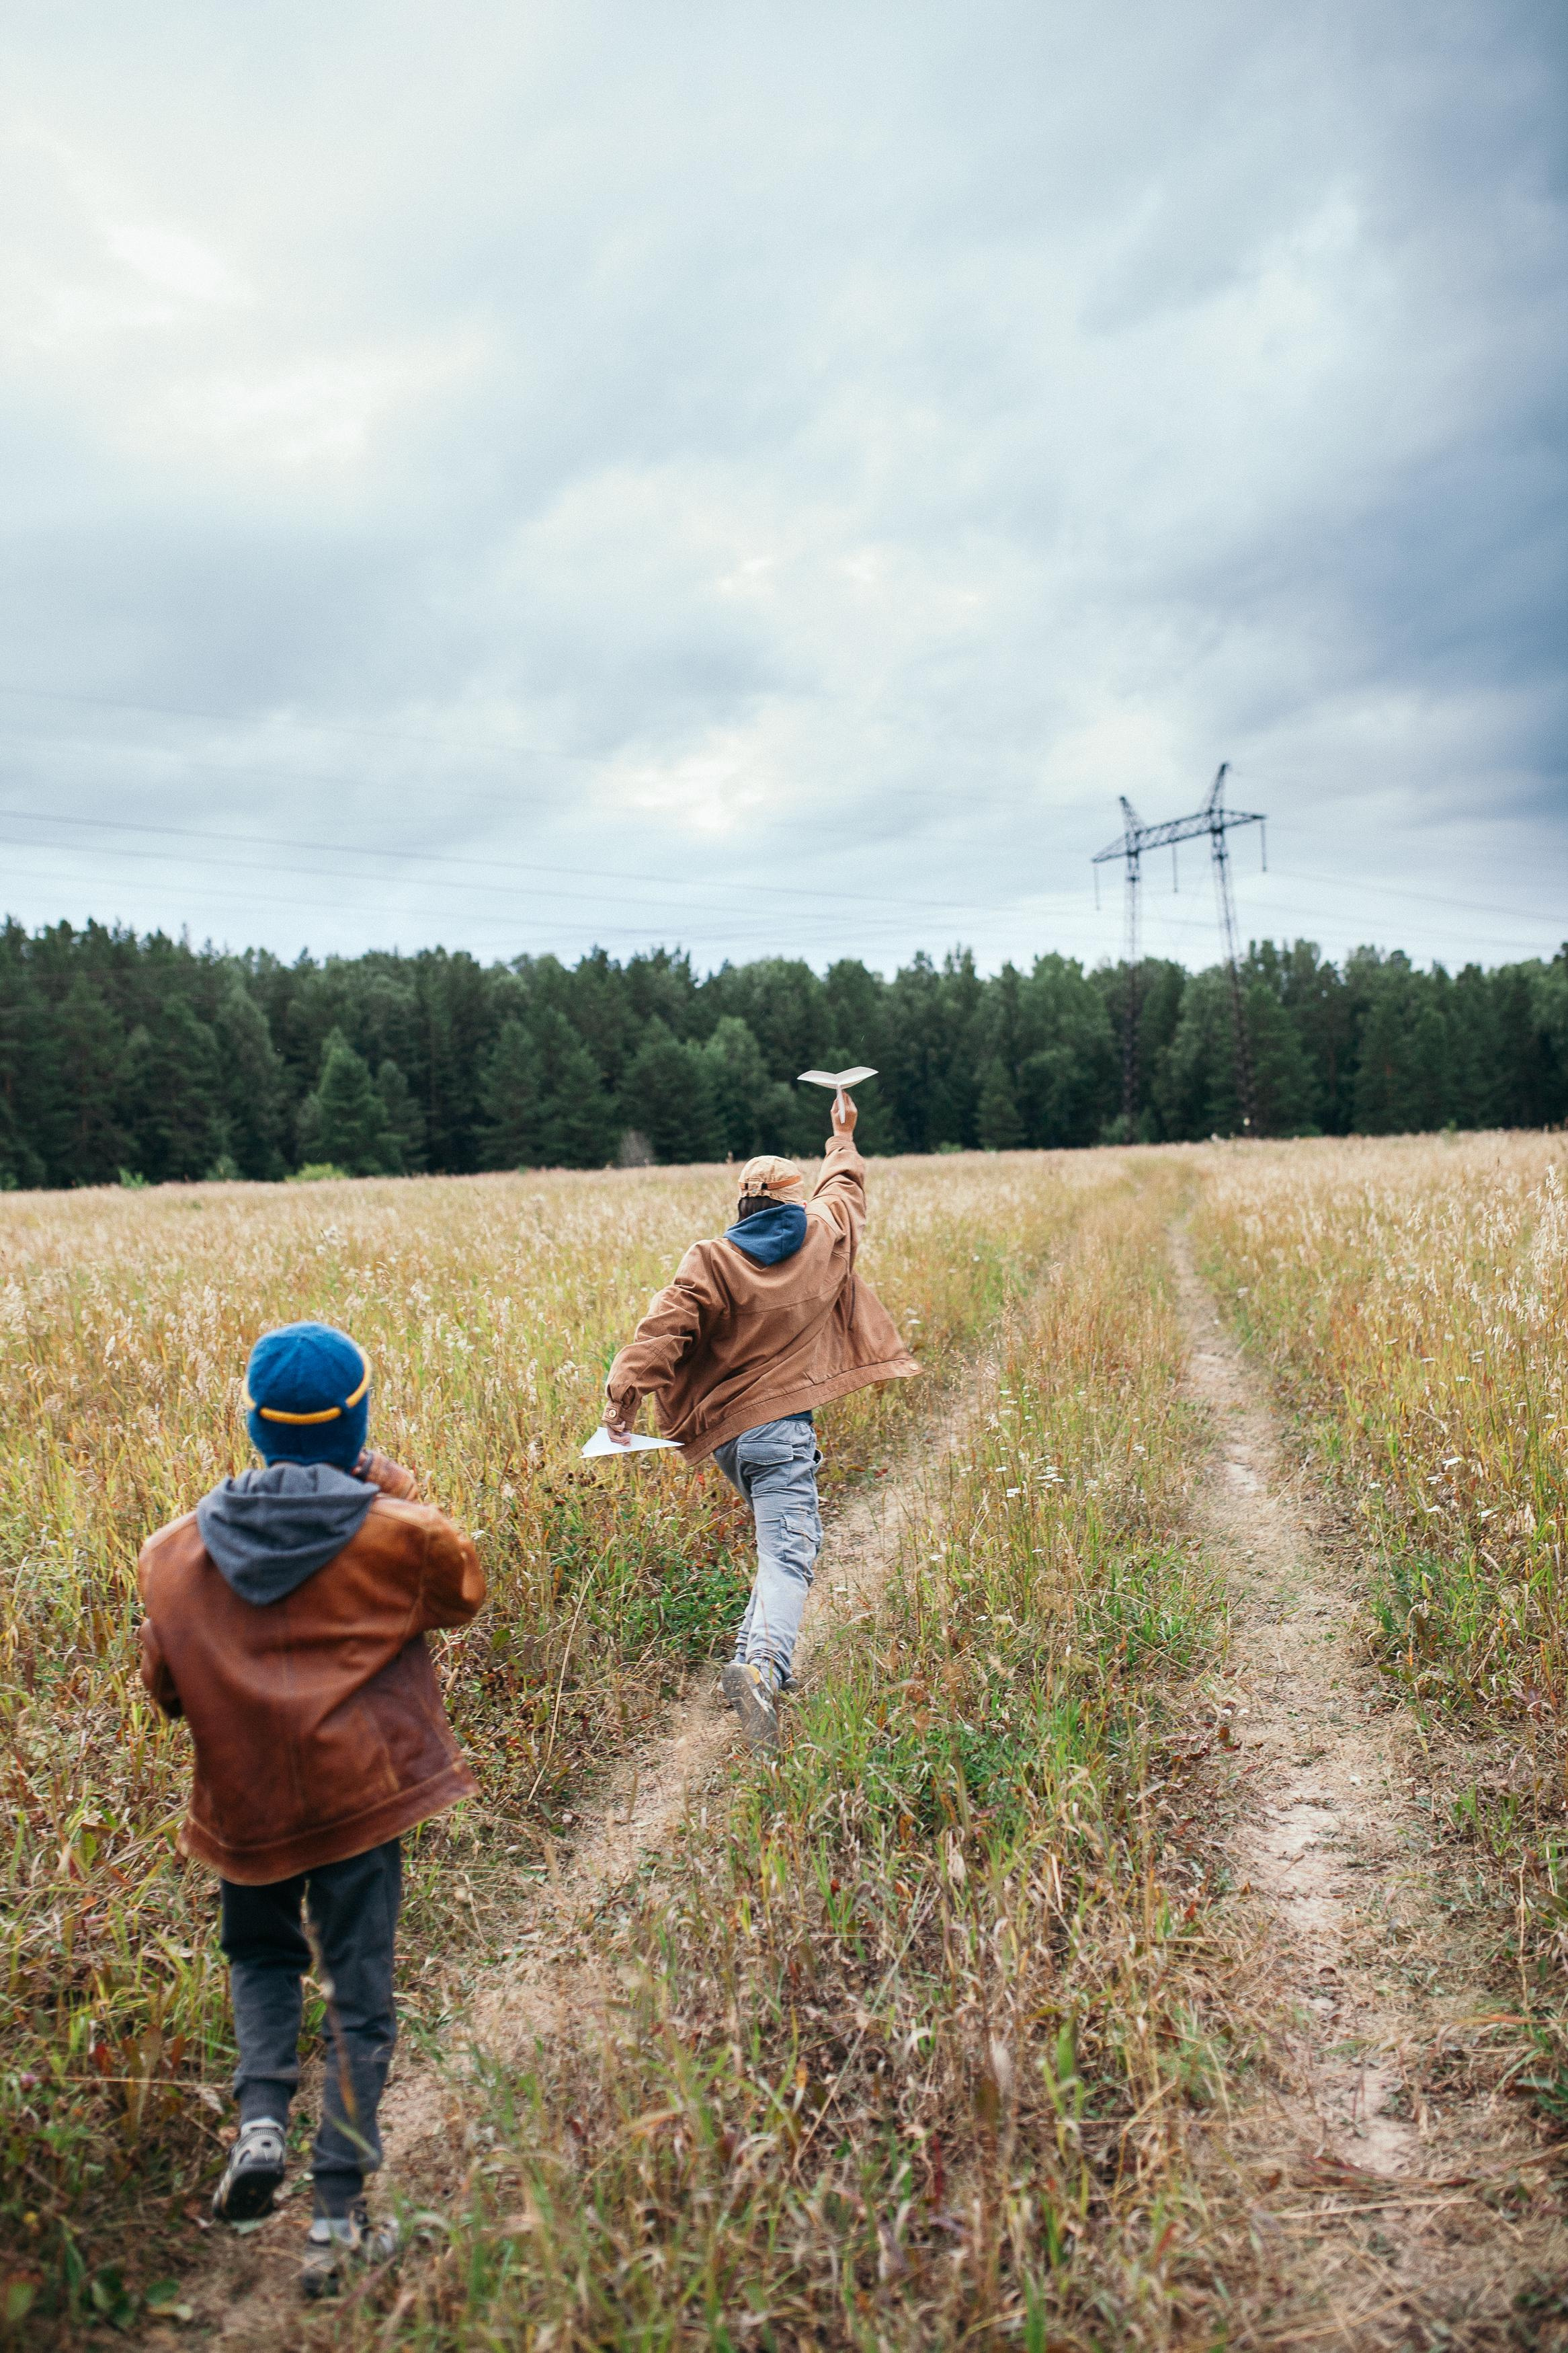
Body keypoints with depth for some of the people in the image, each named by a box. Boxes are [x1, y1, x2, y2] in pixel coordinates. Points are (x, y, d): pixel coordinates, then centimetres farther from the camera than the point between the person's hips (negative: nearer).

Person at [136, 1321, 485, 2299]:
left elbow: (164, 1685, 8)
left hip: (242, 1799, 3)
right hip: (360, 1788, -2)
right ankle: (340, 2215, 12)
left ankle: (261, 2119, 9)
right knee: (359, 1996, 9)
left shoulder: (180, 1548, -1)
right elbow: (464, 1590, 10)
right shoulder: (394, 1532, -10)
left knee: (262, 1954, 28)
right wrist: (399, 1491, 10)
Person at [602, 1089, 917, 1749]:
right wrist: (843, 1138, 44)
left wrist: (624, 1393, -18)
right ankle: (761, 1662, -34)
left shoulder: (711, 1262, -2)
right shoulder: (824, 1237, 4)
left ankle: (759, 1658, 26)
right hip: (783, 1428, -3)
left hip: (723, 1432, 3)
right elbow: (844, 1190, 26)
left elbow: (664, 1330, -15)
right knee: (787, 1554, -11)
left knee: (787, 1539, 25)